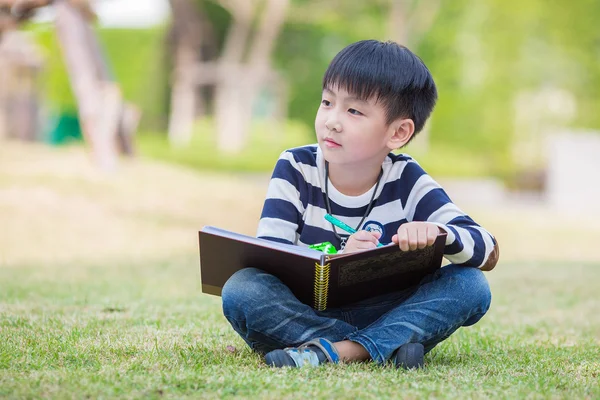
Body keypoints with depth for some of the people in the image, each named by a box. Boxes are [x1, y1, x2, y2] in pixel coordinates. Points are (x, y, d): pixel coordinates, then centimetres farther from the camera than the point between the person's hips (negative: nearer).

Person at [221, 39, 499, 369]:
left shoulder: (408, 182, -3)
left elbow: (488, 253, -8)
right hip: (303, 317, -1)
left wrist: (438, 233, -31)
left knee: (472, 285, -21)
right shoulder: (296, 169, -6)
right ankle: (380, 349, -29)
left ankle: (336, 351, -32)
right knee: (240, 288, -30)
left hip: (384, 316, 1)